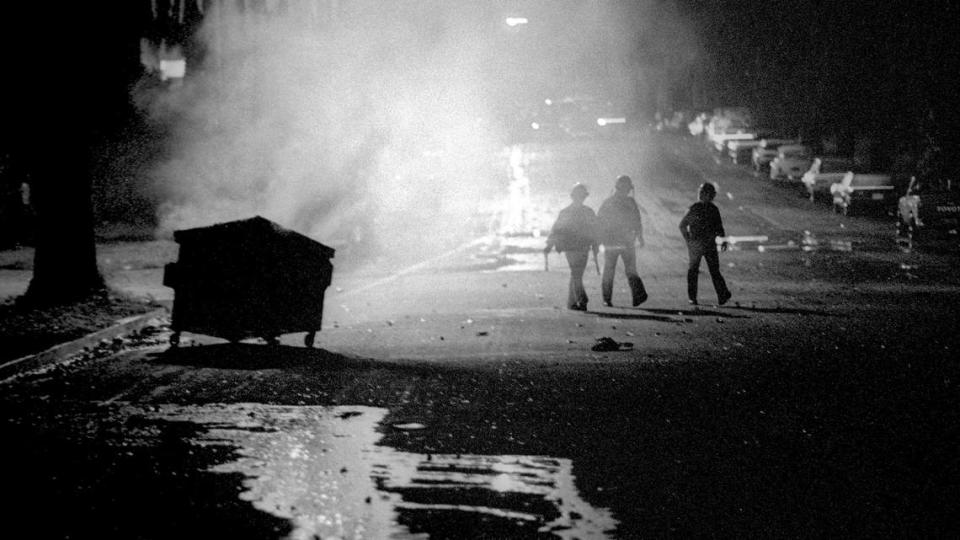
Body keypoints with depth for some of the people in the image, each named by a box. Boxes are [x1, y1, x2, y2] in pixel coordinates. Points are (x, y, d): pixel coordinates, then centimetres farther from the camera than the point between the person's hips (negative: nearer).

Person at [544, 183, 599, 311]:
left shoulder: (589, 212, 12)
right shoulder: (565, 213, 2)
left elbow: (594, 230, 18)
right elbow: (556, 229, 3)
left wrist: (595, 247, 13)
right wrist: (549, 245, -4)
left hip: (584, 248, 4)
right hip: (570, 247, -4)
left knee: (577, 275, 3)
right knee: (576, 274, -14)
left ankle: (571, 302, 9)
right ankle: (582, 300, -17)